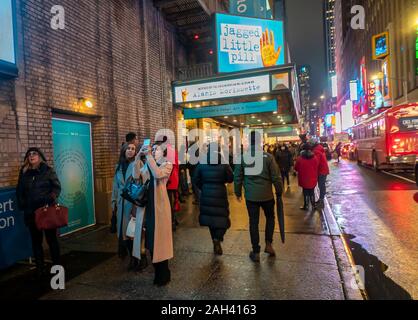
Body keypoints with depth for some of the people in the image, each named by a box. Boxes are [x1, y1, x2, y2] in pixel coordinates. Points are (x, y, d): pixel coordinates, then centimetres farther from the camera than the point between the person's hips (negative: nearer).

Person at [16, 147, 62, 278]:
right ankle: (40, 268, 20)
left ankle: (57, 266, 18)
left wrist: (51, 199, -17)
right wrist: (22, 205, 2)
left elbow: (57, 187, -3)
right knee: (36, 241, 10)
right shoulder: (24, 172, 8)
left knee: (51, 239, 5)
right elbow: (19, 191, 13)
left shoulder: (48, 170, -1)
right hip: (31, 212, 3)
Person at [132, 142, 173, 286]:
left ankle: (164, 274, 18)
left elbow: (158, 174, -22)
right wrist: (138, 157, -9)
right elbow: (136, 176, -3)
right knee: (150, 238, 11)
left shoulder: (167, 165, -2)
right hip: (147, 204, 5)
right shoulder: (147, 164, 13)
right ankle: (157, 271, 27)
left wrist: (149, 156, -20)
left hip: (159, 205, -5)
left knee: (159, 238, 2)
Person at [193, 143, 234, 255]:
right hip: (220, 194, -3)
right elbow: (230, 179, -5)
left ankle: (215, 239, 29)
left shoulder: (201, 164, -4)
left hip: (206, 195, 3)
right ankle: (217, 238, -14)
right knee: (222, 218, 7)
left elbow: (196, 179, 1)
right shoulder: (224, 164, -12)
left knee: (210, 217, 16)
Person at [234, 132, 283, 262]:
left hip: (251, 196, 1)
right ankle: (268, 244, 19)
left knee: (253, 222, 9)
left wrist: (238, 193, 13)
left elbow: (237, 177, 0)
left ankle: (256, 252, 16)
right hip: (267, 195, 0)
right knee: (270, 218, 23)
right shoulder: (268, 156, -9)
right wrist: (279, 192, 8)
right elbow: (276, 177, -6)